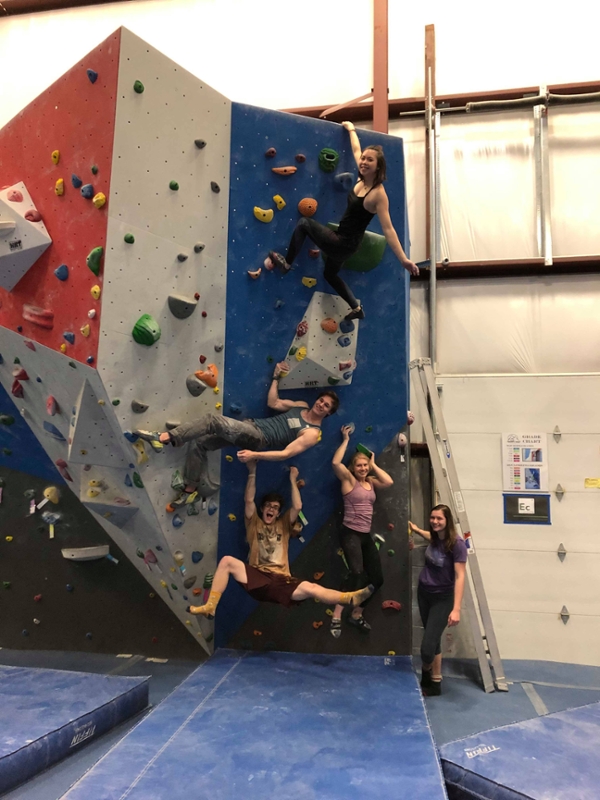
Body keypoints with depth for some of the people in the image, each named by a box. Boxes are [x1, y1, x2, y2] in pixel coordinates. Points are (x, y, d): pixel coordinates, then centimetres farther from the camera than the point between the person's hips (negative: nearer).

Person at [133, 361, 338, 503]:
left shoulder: (312, 433, -9)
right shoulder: (301, 406, 14)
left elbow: (286, 453, -18)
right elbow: (273, 403, 19)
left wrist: (254, 454, -26)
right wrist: (276, 377, 11)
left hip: (258, 439, -8)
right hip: (251, 426, 8)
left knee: (213, 420, -27)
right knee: (198, 444, -3)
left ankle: (164, 438, -27)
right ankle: (190, 489, 11)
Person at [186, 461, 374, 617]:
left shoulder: (283, 525, 19)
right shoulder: (254, 523, 16)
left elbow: (297, 507, 3)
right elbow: (249, 500, 1)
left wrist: (292, 480, 6)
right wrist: (252, 472, -1)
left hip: (281, 581, 1)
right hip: (257, 577, 0)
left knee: (309, 588, -29)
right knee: (227, 561, -26)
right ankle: (209, 607, -25)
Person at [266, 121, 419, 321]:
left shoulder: (379, 194, -23)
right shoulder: (363, 179, -3)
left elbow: (388, 229, -27)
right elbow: (356, 150, 14)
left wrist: (403, 259, -32)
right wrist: (351, 129, 27)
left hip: (344, 244, -9)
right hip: (342, 240, 9)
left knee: (304, 223, -4)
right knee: (330, 273, 30)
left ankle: (286, 262, 11)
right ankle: (356, 308, 36)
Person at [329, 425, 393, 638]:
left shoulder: (371, 482, 12)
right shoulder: (348, 480, -4)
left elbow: (389, 481, -6)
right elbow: (335, 462, -22)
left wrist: (374, 464, 3)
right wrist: (346, 439, -12)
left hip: (366, 536, 7)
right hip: (350, 534, -7)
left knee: (377, 578, 9)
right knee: (356, 572, -28)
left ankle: (356, 614, 27)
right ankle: (336, 616, -21)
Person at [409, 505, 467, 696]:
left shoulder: (457, 544, -24)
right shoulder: (434, 538, -4)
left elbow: (460, 576, -26)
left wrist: (456, 609, -30)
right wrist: (416, 530, 25)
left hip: (443, 598, -6)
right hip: (424, 593, 6)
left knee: (427, 646, -9)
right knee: (433, 640, 16)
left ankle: (426, 672, 23)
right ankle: (435, 683, 33)